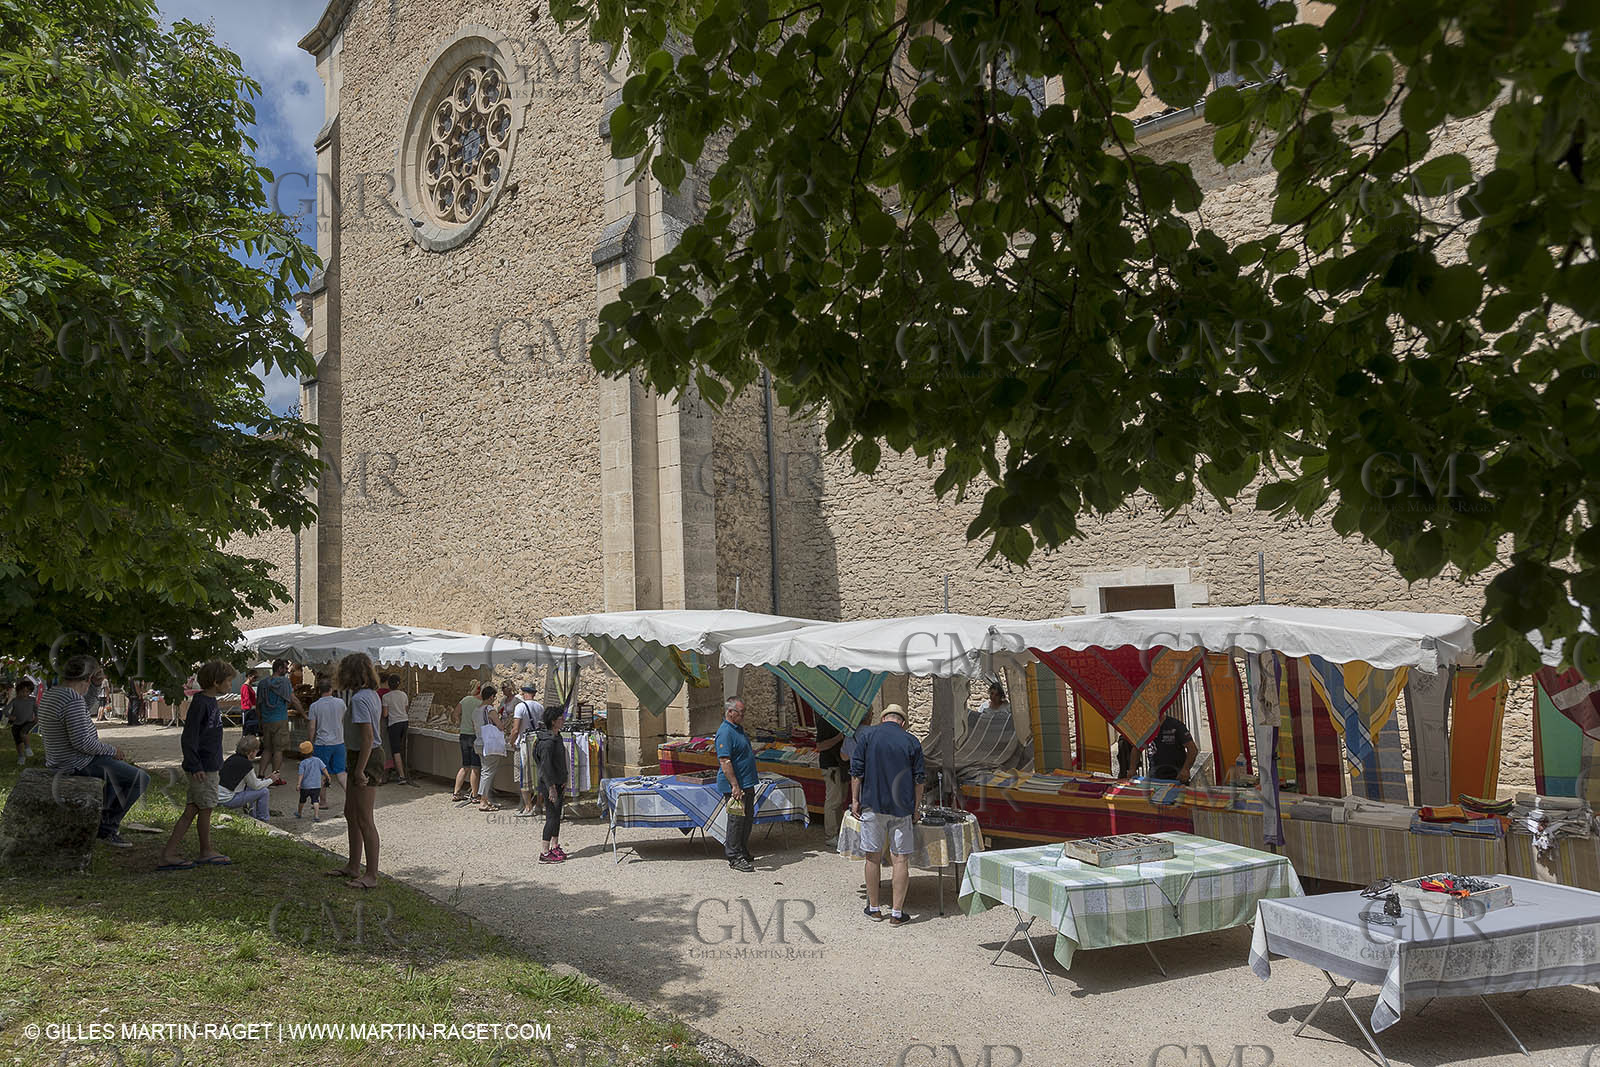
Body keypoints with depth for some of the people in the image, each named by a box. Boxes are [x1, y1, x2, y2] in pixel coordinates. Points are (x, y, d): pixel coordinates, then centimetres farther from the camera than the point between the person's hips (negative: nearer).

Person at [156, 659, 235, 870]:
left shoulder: (212, 702, 13)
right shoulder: (200, 703, -15)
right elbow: (188, 738, -18)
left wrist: (218, 764, 26)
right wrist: (195, 766, -21)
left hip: (210, 766, 9)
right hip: (202, 769, -9)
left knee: (191, 810, 9)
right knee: (205, 808, 3)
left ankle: (168, 855, 12)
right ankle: (206, 852, 17)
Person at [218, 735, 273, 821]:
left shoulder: (232, 758, 9)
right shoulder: (246, 764, -16)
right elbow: (256, 786, -4)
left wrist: (261, 780, 25)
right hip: (227, 800, -9)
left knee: (249, 787, 27)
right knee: (263, 791, -2)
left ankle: (252, 816, 34)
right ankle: (262, 820, 11)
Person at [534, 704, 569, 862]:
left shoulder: (557, 737, 11)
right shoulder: (548, 742, -21)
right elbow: (546, 766, -22)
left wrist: (563, 783, 20)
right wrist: (551, 788, -22)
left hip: (557, 783, 10)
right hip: (549, 784, -10)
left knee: (556, 815, 15)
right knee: (552, 817, -6)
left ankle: (555, 847, 25)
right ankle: (544, 853, -1)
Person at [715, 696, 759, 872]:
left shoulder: (738, 729, 15)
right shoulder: (725, 732, -18)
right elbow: (724, 761, -24)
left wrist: (751, 752, 16)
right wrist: (734, 785, -26)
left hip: (747, 784, 10)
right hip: (734, 785, -10)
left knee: (748, 818, 16)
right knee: (737, 819, -3)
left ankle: (742, 851, 28)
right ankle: (735, 858, 5)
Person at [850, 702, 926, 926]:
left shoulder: (866, 735, 2)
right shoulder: (912, 741, 4)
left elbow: (856, 771, -2)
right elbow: (919, 778, 6)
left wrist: (855, 800, 5)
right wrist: (916, 805, 17)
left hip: (873, 805, 0)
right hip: (901, 807, 0)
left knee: (873, 857, 10)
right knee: (900, 859, 4)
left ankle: (874, 908, 19)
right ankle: (897, 913, 5)